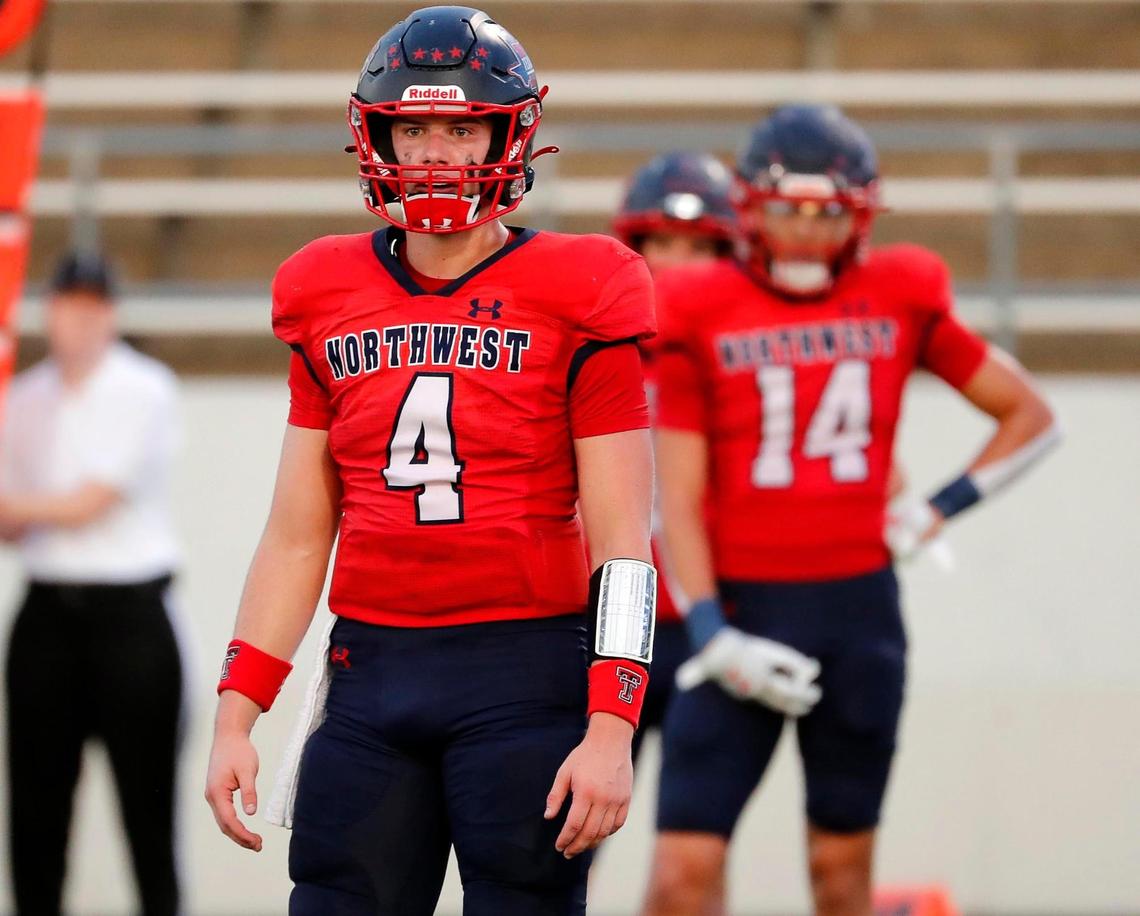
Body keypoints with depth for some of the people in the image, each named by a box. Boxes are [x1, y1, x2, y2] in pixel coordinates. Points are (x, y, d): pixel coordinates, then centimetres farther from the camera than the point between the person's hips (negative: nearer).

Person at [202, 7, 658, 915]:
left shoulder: (576, 301, -2)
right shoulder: (331, 303, 11)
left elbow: (623, 542, -4)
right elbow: (296, 537, 15)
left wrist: (611, 731, -13)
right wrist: (234, 720, 8)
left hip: (527, 674, -4)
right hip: (372, 672, 4)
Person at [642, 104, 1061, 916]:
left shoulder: (901, 301, 4)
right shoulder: (701, 317, -1)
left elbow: (1032, 418, 14)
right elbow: (679, 501, -3)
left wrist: (938, 512, 3)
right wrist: (713, 638, -12)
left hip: (857, 607, 2)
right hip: (741, 609, -2)